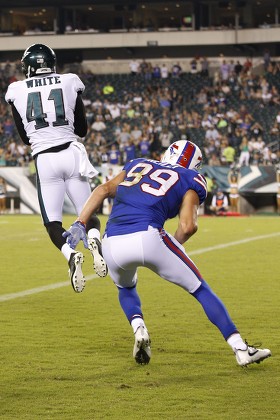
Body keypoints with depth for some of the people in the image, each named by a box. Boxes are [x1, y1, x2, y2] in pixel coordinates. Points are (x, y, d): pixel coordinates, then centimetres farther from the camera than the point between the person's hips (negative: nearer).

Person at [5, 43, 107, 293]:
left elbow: (25, 137, 14)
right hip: (71, 153, 1)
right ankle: (95, 241, -24)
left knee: (53, 223, 5)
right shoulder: (69, 83, 6)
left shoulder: (17, 91, 6)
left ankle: (71, 255, -26)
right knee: (88, 213, 11)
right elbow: (82, 129, 13)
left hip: (44, 159, -1)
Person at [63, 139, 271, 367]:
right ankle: (241, 349, 8)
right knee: (200, 289, 14)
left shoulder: (139, 165, 29)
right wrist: (175, 245, 18)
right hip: (147, 237, -3)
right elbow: (188, 225, 1)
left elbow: (104, 189, 16)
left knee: (126, 288, 36)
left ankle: (138, 328, 7)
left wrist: (80, 224, 12)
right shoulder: (190, 180, 17)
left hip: (112, 245, 4)